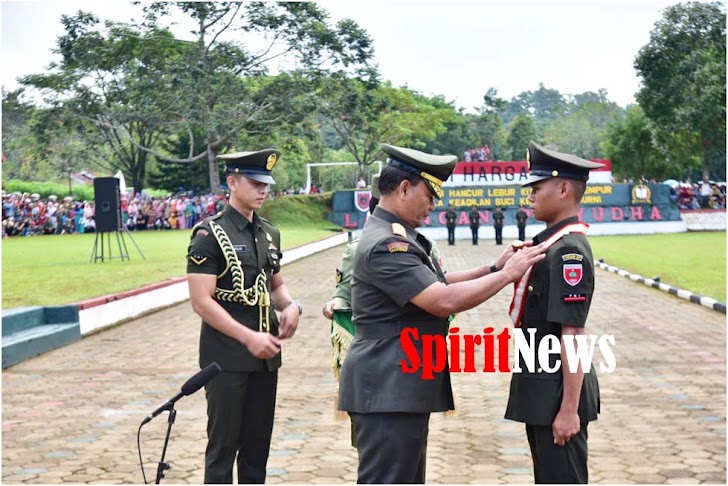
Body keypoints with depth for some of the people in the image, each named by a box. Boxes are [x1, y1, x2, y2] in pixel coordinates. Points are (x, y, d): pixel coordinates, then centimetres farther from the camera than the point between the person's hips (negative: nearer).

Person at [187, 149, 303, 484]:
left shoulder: (269, 234, 10)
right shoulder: (210, 235, -11)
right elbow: (201, 302, -16)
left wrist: (290, 306, -1)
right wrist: (248, 337, -20)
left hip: (266, 355, 7)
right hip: (226, 357, -6)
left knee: (258, 443, 13)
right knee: (223, 445, 1)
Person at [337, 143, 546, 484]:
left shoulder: (400, 237, 14)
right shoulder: (385, 245, -20)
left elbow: (437, 285, 22)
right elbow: (443, 301, -26)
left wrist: (494, 269, 10)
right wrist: (507, 274, -16)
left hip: (402, 387, 11)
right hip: (387, 391, -11)